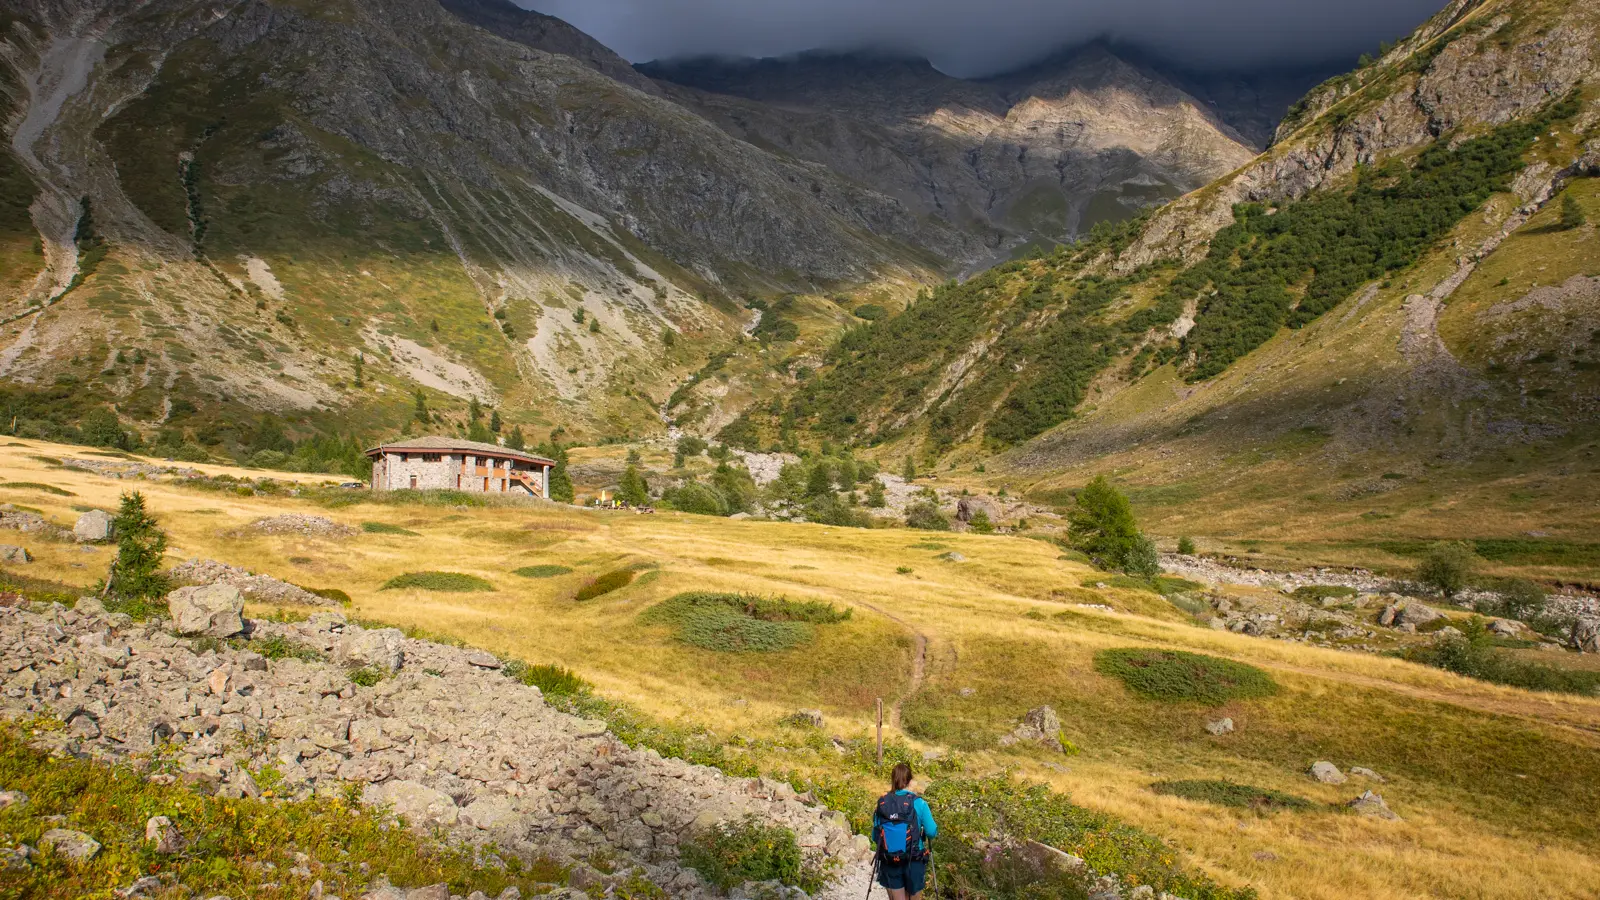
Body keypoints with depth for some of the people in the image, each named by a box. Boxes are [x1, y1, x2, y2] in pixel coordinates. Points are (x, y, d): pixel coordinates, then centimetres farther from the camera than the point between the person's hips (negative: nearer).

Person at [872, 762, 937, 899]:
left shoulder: (882, 804, -4)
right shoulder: (918, 803, -11)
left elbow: (875, 837, 2)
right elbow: (932, 832, -10)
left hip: (889, 864, 1)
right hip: (914, 862, -1)